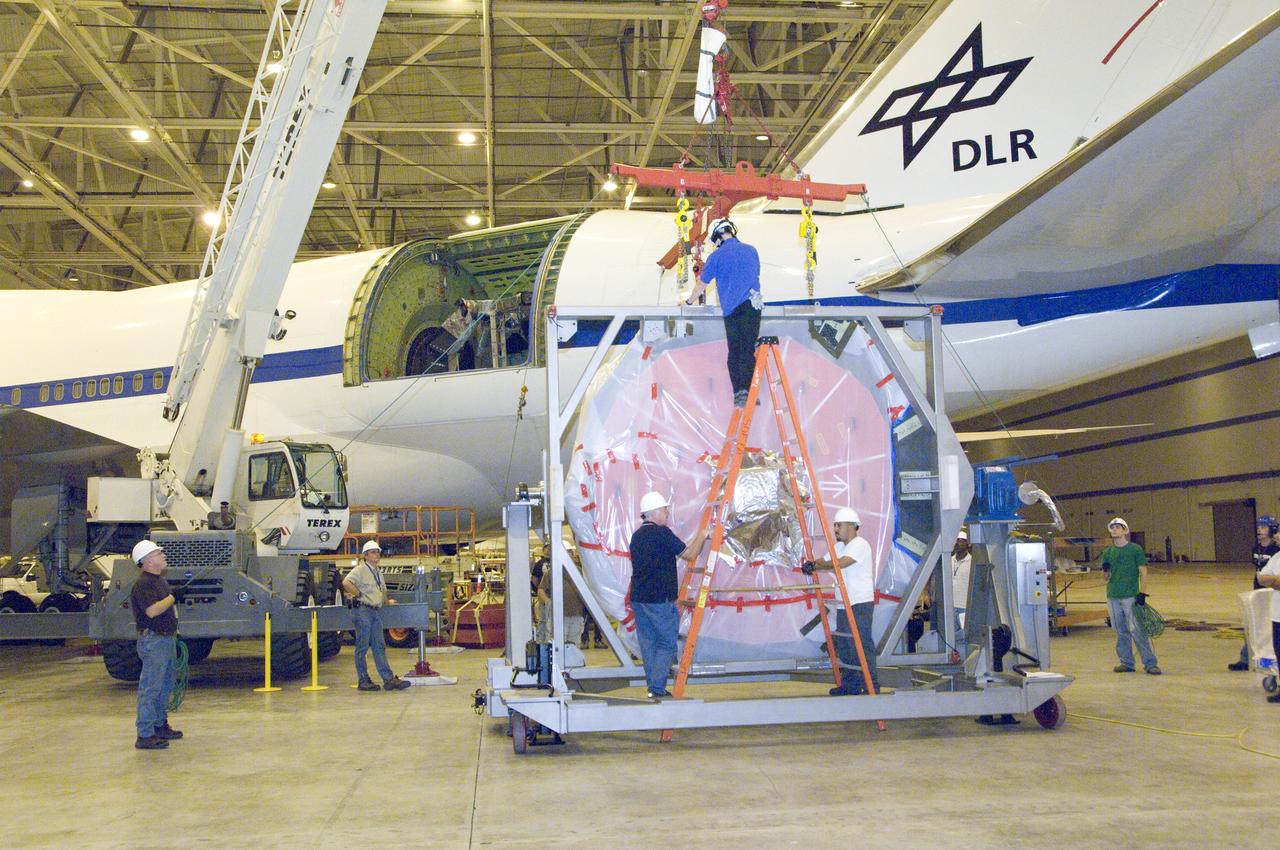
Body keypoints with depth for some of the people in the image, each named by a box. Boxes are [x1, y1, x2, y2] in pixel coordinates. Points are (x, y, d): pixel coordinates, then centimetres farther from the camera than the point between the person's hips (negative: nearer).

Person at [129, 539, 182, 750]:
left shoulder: (159, 579, 15)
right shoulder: (143, 584, -17)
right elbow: (152, 610, -29)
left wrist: (173, 630, 24)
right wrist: (172, 598, -16)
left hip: (167, 638, 10)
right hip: (153, 640, -10)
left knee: (165, 685, 19)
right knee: (150, 688, -7)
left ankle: (161, 725, 31)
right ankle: (145, 735, -4)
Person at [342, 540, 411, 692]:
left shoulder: (377, 572, 20)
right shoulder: (360, 570, -7)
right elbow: (346, 583, -23)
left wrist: (387, 600, 19)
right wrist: (359, 594, -15)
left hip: (376, 611, 8)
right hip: (363, 610, -8)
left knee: (379, 646, 6)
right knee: (362, 647, -1)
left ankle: (389, 679, 4)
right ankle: (363, 681, 5)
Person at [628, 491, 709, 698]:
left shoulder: (637, 535, 15)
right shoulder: (661, 533, -11)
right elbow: (690, 554, -6)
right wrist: (701, 537, 9)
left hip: (638, 598, 8)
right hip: (659, 599, -8)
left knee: (648, 643, 11)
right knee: (667, 643, -1)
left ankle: (653, 687, 15)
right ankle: (657, 689, -7)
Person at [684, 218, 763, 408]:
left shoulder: (717, 256, 1)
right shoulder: (751, 250, 11)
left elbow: (702, 285, 9)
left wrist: (689, 301, 27)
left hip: (730, 309, -1)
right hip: (751, 306, 1)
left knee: (734, 351, 7)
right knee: (748, 350, -1)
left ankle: (738, 393, 1)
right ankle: (747, 391, -13)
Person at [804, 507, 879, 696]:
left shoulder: (860, 545, -12)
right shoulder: (839, 546, 19)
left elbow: (840, 563, -25)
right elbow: (824, 561, 14)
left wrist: (816, 565, -17)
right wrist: (811, 564, -9)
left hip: (860, 604, -10)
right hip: (844, 604, 10)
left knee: (862, 645, -11)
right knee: (844, 645, 11)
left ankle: (872, 686, -7)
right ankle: (850, 685, 18)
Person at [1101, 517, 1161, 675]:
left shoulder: (1135, 549, 0)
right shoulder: (1108, 552, 12)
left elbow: (1143, 571, -2)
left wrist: (1142, 592, -10)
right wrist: (1106, 570, -6)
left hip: (1131, 596, -5)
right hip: (1113, 597, 5)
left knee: (1137, 630, -10)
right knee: (1120, 632, 7)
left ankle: (1150, 663, -5)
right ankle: (1126, 663, 15)